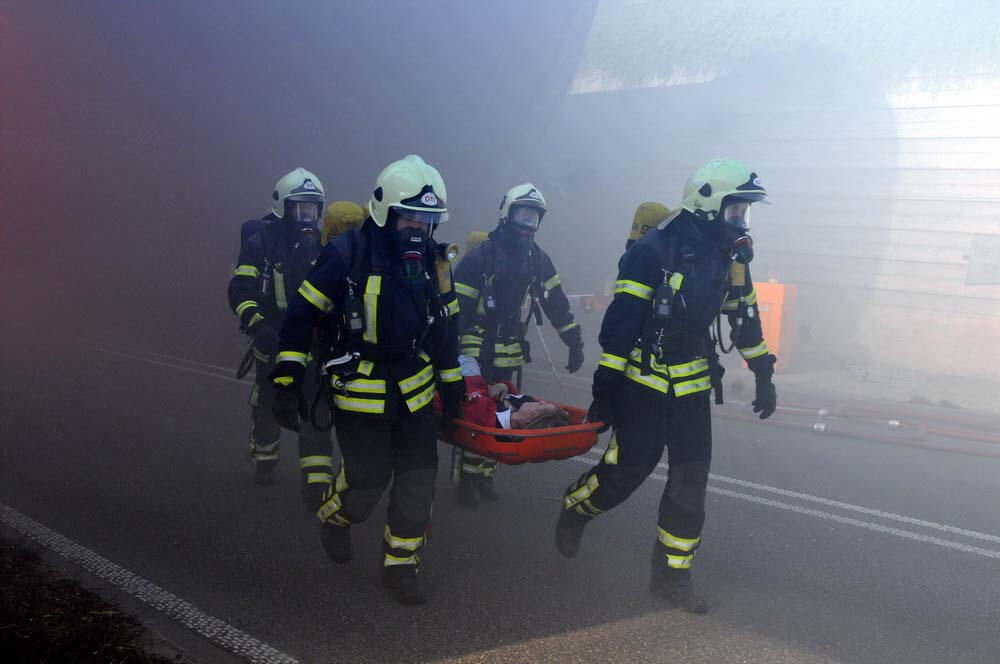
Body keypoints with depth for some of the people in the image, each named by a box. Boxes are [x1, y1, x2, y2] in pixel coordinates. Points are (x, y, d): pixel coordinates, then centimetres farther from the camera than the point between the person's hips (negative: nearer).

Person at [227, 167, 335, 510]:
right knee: (267, 403, 14)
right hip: (273, 340, -2)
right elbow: (240, 290, -13)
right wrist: (257, 326, -25)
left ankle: (317, 483, -7)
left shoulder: (321, 244, 5)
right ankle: (264, 461, 40)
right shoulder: (260, 242, -7)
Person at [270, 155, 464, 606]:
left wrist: (451, 384, 17)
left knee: (418, 480, 4)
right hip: (359, 389, -5)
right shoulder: (348, 254, -16)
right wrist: (287, 383, -14)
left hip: (415, 389, 5)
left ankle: (400, 564, 22)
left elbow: (445, 324, 14)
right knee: (366, 482, -1)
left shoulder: (433, 259, 1)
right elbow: (301, 316, -12)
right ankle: (333, 517, 34)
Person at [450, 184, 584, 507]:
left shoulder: (538, 259, 7)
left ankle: (486, 475, 21)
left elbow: (557, 303, 10)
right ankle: (466, 480, 6)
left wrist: (575, 342, 7)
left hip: (509, 354, 6)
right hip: (476, 350, -5)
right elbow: (456, 306, -11)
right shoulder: (481, 256, -11)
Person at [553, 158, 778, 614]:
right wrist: (605, 388, -20)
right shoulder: (655, 251, -18)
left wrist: (763, 376, 17)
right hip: (643, 383, -6)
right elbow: (620, 321, -19)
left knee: (691, 482, 4)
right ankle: (574, 508, 31)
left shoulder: (730, 255, 4)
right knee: (626, 471, -1)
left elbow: (744, 316, 16)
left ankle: (672, 574, 16)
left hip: (691, 385, 6)